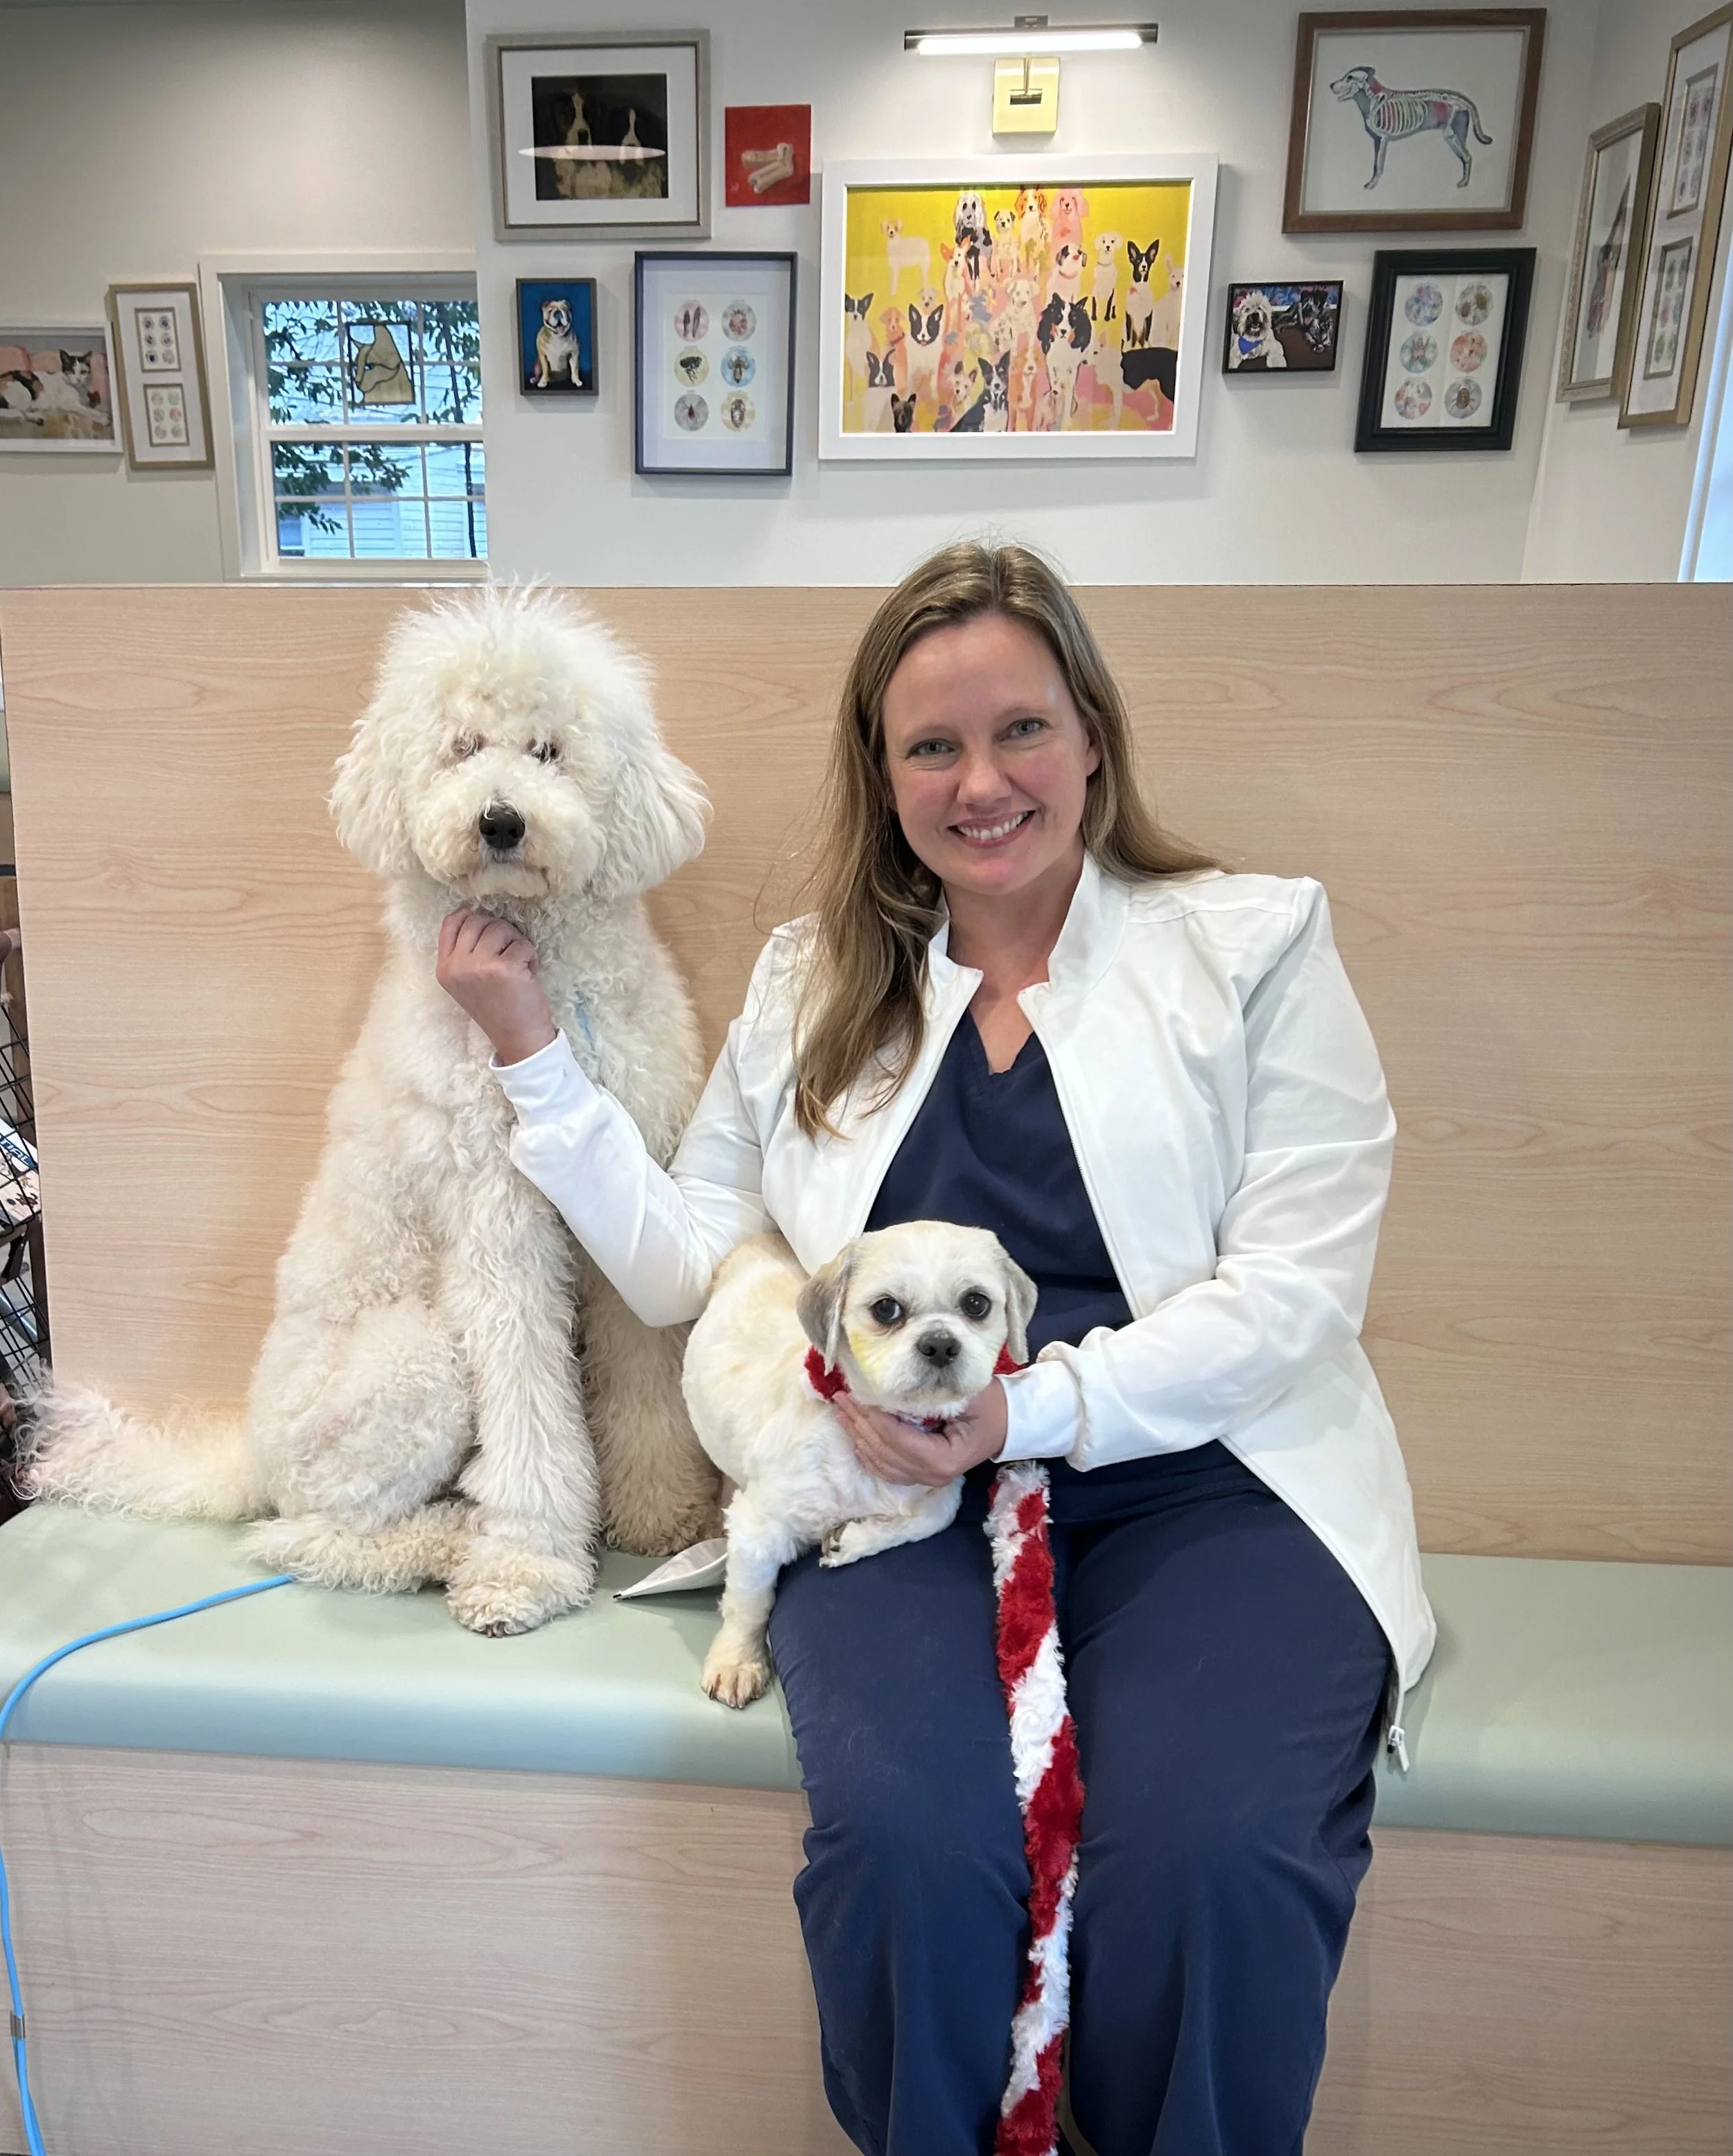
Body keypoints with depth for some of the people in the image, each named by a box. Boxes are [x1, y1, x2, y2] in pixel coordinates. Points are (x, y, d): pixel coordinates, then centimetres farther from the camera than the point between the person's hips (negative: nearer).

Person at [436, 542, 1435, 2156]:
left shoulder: (1252, 942, 5)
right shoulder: (809, 986, 15)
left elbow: (1295, 1286, -3)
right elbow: (681, 1268, 12)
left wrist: (1033, 1407, -14)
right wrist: (532, 1050, 7)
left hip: (1201, 1470, -1)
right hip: (903, 1483, 2)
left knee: (1213, 1853, -28)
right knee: (912, 1836, -26)